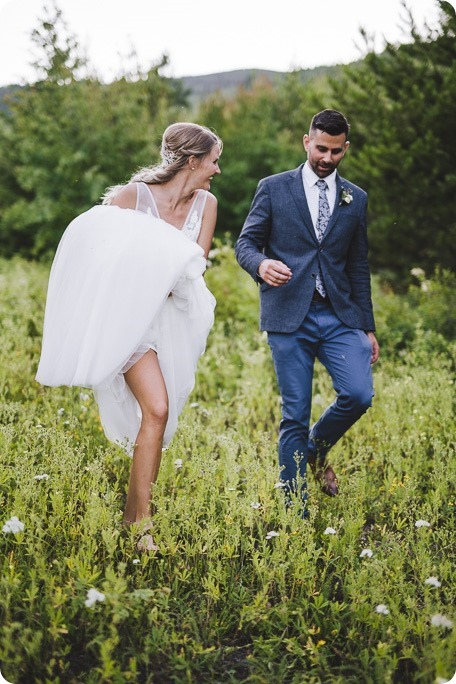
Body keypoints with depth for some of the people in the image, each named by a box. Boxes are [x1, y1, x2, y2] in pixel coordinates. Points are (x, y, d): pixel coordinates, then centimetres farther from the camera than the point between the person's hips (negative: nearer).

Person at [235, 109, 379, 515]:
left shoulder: (356, 199, 14)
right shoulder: (274, 189, 6)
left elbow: (358, 266, 16)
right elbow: (245, 242, 4)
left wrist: (367, 327, 13)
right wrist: (261, 264, -21)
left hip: (339, 316, 3)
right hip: (289, 317, -2)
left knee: (359, 394, -15)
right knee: (295, 416, -1)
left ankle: (317, 451, 17)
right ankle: (295, 510, 11)